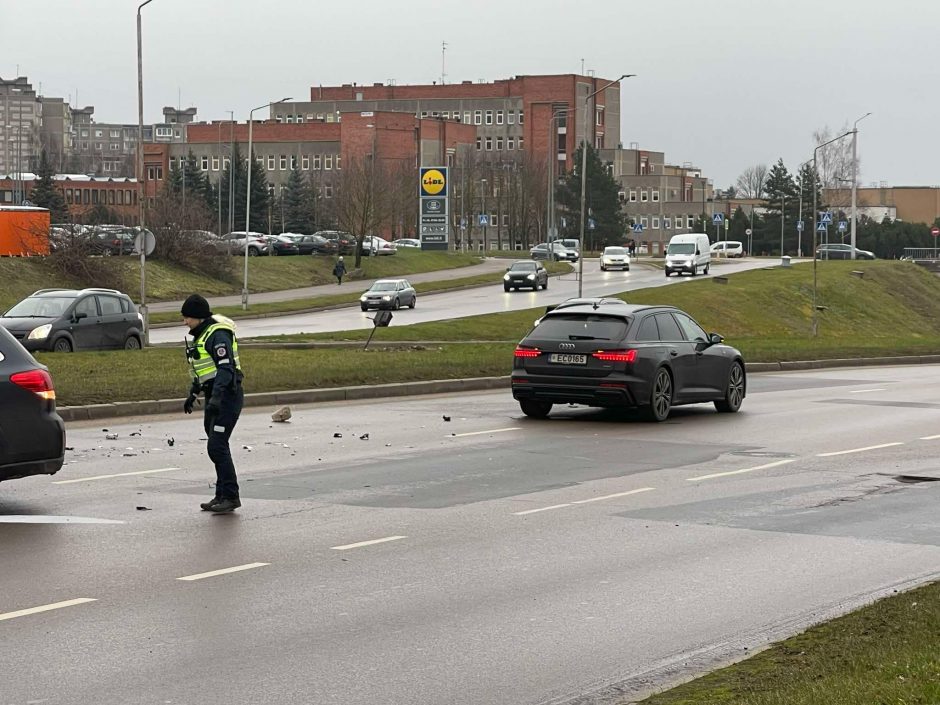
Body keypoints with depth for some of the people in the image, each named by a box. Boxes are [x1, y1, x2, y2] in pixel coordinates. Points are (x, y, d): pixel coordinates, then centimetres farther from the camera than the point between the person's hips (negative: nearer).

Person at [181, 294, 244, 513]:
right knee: (218, 447, 10)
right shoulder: (202, 334, 15)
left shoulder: (218, 335, -16)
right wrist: (193, 394, 28)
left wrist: (216, 397, -34)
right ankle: (222, 495, 15)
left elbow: (226, 368, -25)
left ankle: (230, 497, -10)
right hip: (215, 397, 10)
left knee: (217, 446, -13)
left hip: (227, 396, -10)